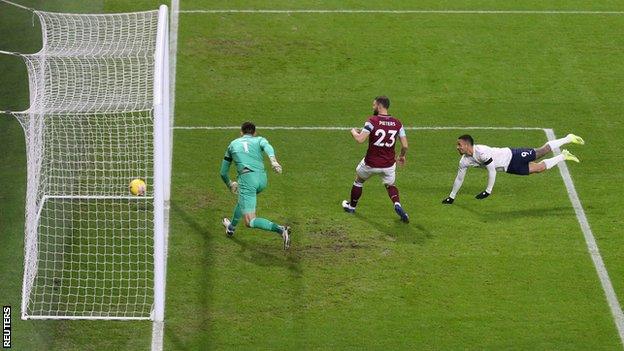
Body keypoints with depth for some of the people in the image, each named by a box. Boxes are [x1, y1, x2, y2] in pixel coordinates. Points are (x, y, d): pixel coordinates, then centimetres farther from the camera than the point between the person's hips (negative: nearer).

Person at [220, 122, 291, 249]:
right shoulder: (259, 140, 21)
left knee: (250, 222, -9)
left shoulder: (233, 144, 25)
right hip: (262, 178, 4)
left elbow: (223, 173, 31)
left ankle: (280, 230, -29)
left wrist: (230, 184, 52)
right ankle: (231, 227, 53)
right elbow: (267, 147, -8)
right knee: (243, 199, 37)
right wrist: (273, 160, -28)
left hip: (247, 178, -3)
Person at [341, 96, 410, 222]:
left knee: (358, 180, 25)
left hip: (371, 164, -3)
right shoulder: (397, 123, -3)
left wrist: (354, 132, 0)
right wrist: (402, 156, 18)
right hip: (389, 164, 3)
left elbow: (360, 139, -23)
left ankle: (351, 206, 41)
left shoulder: (372, 121, -15)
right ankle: (397, 205, -2)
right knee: (390, 185, 26)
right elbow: (405, 146, -3)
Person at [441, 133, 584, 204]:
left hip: (512, 156, -6)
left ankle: (563, 156, 27)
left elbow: (492, 171, -31)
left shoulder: (482, 152, -35)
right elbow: (459, 178, 2)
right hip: (509, 168, 6)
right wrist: (451, 197, 3)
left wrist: (488, 191, -27)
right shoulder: (464, 161, -10)